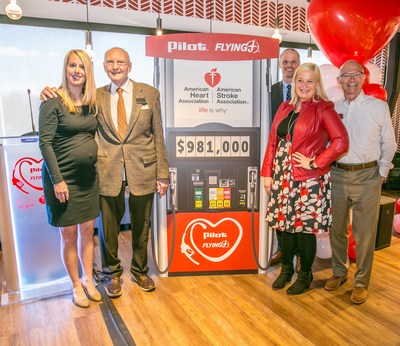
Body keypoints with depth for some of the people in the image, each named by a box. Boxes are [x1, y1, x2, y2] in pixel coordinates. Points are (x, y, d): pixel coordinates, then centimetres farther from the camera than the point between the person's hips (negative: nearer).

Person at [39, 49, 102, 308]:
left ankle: (88, 280, 30)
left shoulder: (92, 102, 7)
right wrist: (57, 180, -17)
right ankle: (76, 285, 26)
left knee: (88, 231, 13)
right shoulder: (53, 102, -9)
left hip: (89, 177, 5)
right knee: (69, 235, 7)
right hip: (63, 178, -5)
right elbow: (45, 143, -12)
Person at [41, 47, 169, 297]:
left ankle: (140, 270, 38)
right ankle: (113, 274, 35)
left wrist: (162, 174, -2)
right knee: (108, 228, 11)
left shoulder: (150, 94, 3)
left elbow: (158, 136, 2)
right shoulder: (96, 96, 5)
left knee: (141, 226, 14)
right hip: (108, 172, 1)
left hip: (143, 170, 0)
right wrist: (50, 93, -6)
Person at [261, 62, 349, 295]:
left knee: (305, 227, 5)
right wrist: (267, 174, 6)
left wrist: (315, 163, -15)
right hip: (282, 178, 5)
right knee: (285, 224, 14)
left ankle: (305, 275, 26)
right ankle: (286, 269, 34)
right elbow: (273, 142, 10)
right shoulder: (285, 108, 12)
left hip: (308, 180, -5)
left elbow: (341, 141, -14)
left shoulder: (323, 109, -5)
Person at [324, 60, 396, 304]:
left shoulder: (379, 107, 2)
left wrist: (382, 172, -1)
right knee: (337, 229, 12)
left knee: (365, 233, 3)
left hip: (367, 176, -2)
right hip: (337, 175, 3)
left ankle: (361, 282, 19)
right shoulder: (332, 109, 8)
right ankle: (339, 273, 31)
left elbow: (389, 144, 5)